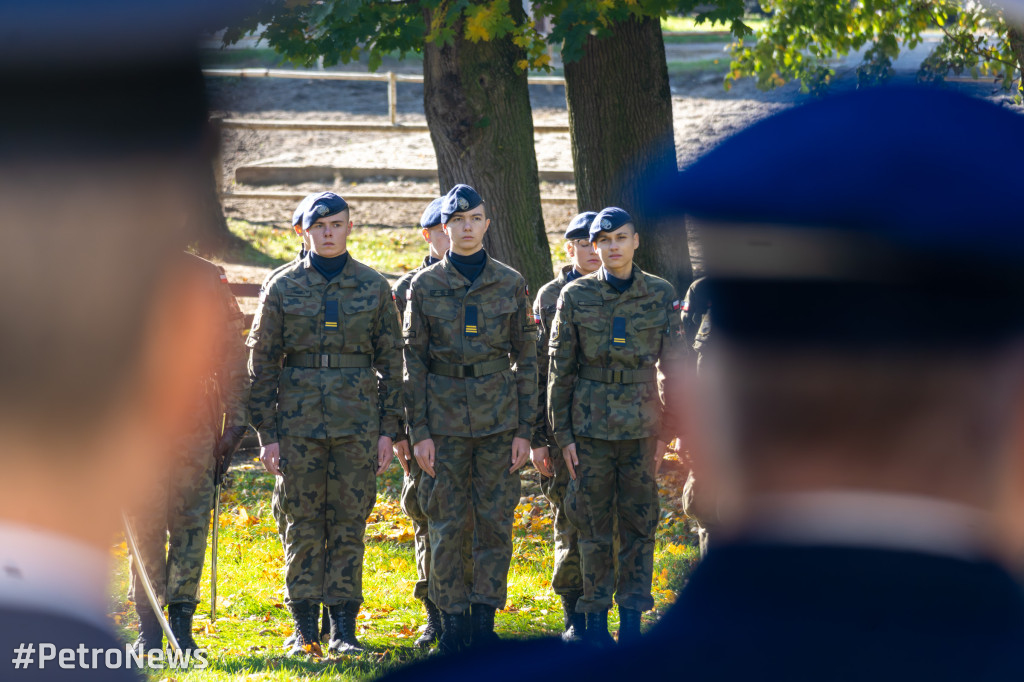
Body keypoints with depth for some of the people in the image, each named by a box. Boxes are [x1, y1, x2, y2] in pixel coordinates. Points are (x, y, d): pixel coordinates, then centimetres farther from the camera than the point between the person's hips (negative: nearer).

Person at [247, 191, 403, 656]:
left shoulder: (374, 288, 6)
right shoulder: (283, 288, 3)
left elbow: (391, 362, 9)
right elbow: (261, 364, 4)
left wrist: (388, 429, 2)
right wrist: (266, 433, -2)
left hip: (357, 426, 1)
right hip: (298, 426, 0)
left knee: (349, 526, 2)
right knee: (303, 527, 1)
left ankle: (344, 628, 7)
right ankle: (305, 630, 8)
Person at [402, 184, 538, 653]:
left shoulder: (510, 284, 3)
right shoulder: (425, 285, 1)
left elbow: (526, 359, 6)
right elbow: (413, 362, 2)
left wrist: (525, 429, 0)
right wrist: (418, 431, -4)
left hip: (498, 417, 1)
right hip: (445, 416, -1)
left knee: (495, 521, 1)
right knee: (446, 523, 1)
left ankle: (485, 618, 9)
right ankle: (451, 620, 8)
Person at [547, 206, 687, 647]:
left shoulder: (661, 296, 2)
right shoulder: (575, 297, 0)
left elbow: (674, 367, 7)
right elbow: (560, 370, 4)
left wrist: (668, 430, 3)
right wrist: (562, 434, 1)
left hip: (640, 425, 1)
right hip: (591, 428, -1)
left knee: (639, 525, 2)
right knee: (594, 526, 3)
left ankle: (632, 619, 9)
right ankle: (595, 619, 10)